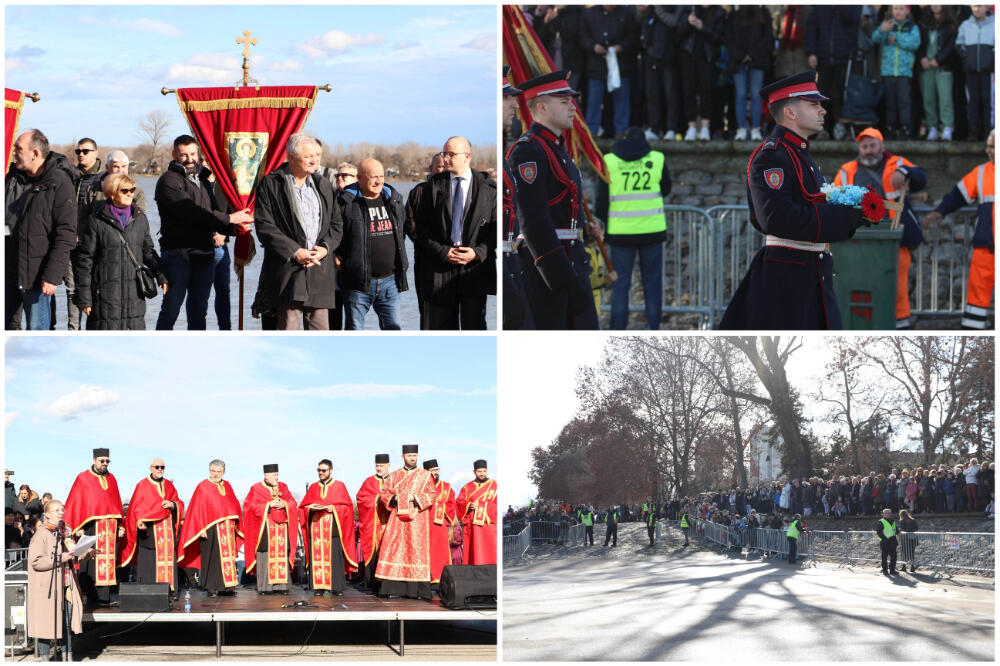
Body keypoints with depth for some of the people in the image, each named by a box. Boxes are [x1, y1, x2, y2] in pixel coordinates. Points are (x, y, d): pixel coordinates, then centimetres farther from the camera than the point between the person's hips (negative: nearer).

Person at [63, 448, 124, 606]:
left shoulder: (111, 479, 17)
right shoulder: (83, 478, 3)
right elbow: (75, 502, -1)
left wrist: (120, 526, 12)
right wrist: (78, 527, -9)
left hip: (110, 526, 4)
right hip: (91, 526, -4)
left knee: (108, 561, 0)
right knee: (92, 563, -9)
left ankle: (104, 598, 1)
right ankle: (92, 598, -8)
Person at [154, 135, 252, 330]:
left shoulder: (202, 180, 19)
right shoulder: (169, 181, -6)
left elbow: (215, 213, 17)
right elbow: (190, 212, -18)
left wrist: (233, 228, -6)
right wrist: (229, 219, -19)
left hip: (205, 254, 7)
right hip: (178, 253, -7)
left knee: (199, 312, 10)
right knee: (171, 310, -7)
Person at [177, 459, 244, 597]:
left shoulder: (227, 486, 14)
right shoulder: (202, 487, -2)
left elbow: (234, 505, 20)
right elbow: (197, 510, -7)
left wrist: (234, 521, 8)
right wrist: (201, 528, -14)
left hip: (228, 528, 6)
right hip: (211, 528, -6)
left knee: (228, 557, 6)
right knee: (212, 558, -6)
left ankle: (227, 587, 11)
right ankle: (211, 588, -2)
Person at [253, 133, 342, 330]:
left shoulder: (324, 185, 16)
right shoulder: (270, 184, 0)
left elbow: (336, 224, 17)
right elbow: (264, 226, -7)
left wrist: (325, 248, -3)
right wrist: (295, 252, -13)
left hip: (320, 271, 5)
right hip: (287, 271, -5)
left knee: (320, 328, 4)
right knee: (289, 328, -6)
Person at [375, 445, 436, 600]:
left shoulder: (425, 475, 8)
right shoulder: (394, 476, 13)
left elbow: (432, 496, 1)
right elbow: (383, 494, 11)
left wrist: (415, 498, -13)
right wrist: (395, 498, -9)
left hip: (417, 519, -2)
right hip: (397, 520, 2)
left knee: (417, 550, -7)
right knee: (394, 550, -6)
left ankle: (418, 589, -8)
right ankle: (394, 587, -6)